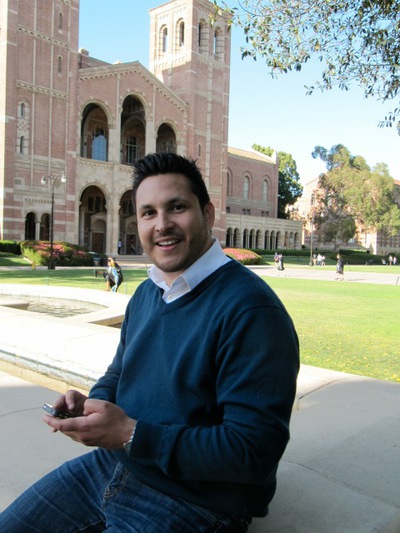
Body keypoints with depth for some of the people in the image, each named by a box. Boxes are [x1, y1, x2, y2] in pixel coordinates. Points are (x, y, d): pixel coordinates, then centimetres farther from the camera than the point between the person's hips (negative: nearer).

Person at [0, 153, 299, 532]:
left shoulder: (251, 310, -24)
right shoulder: (145, 294, 5)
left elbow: (254, 451, -26)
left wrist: (130, 434, -27)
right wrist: (91, 404, -6)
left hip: (192, 501, -7)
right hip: (112, 466, 8)